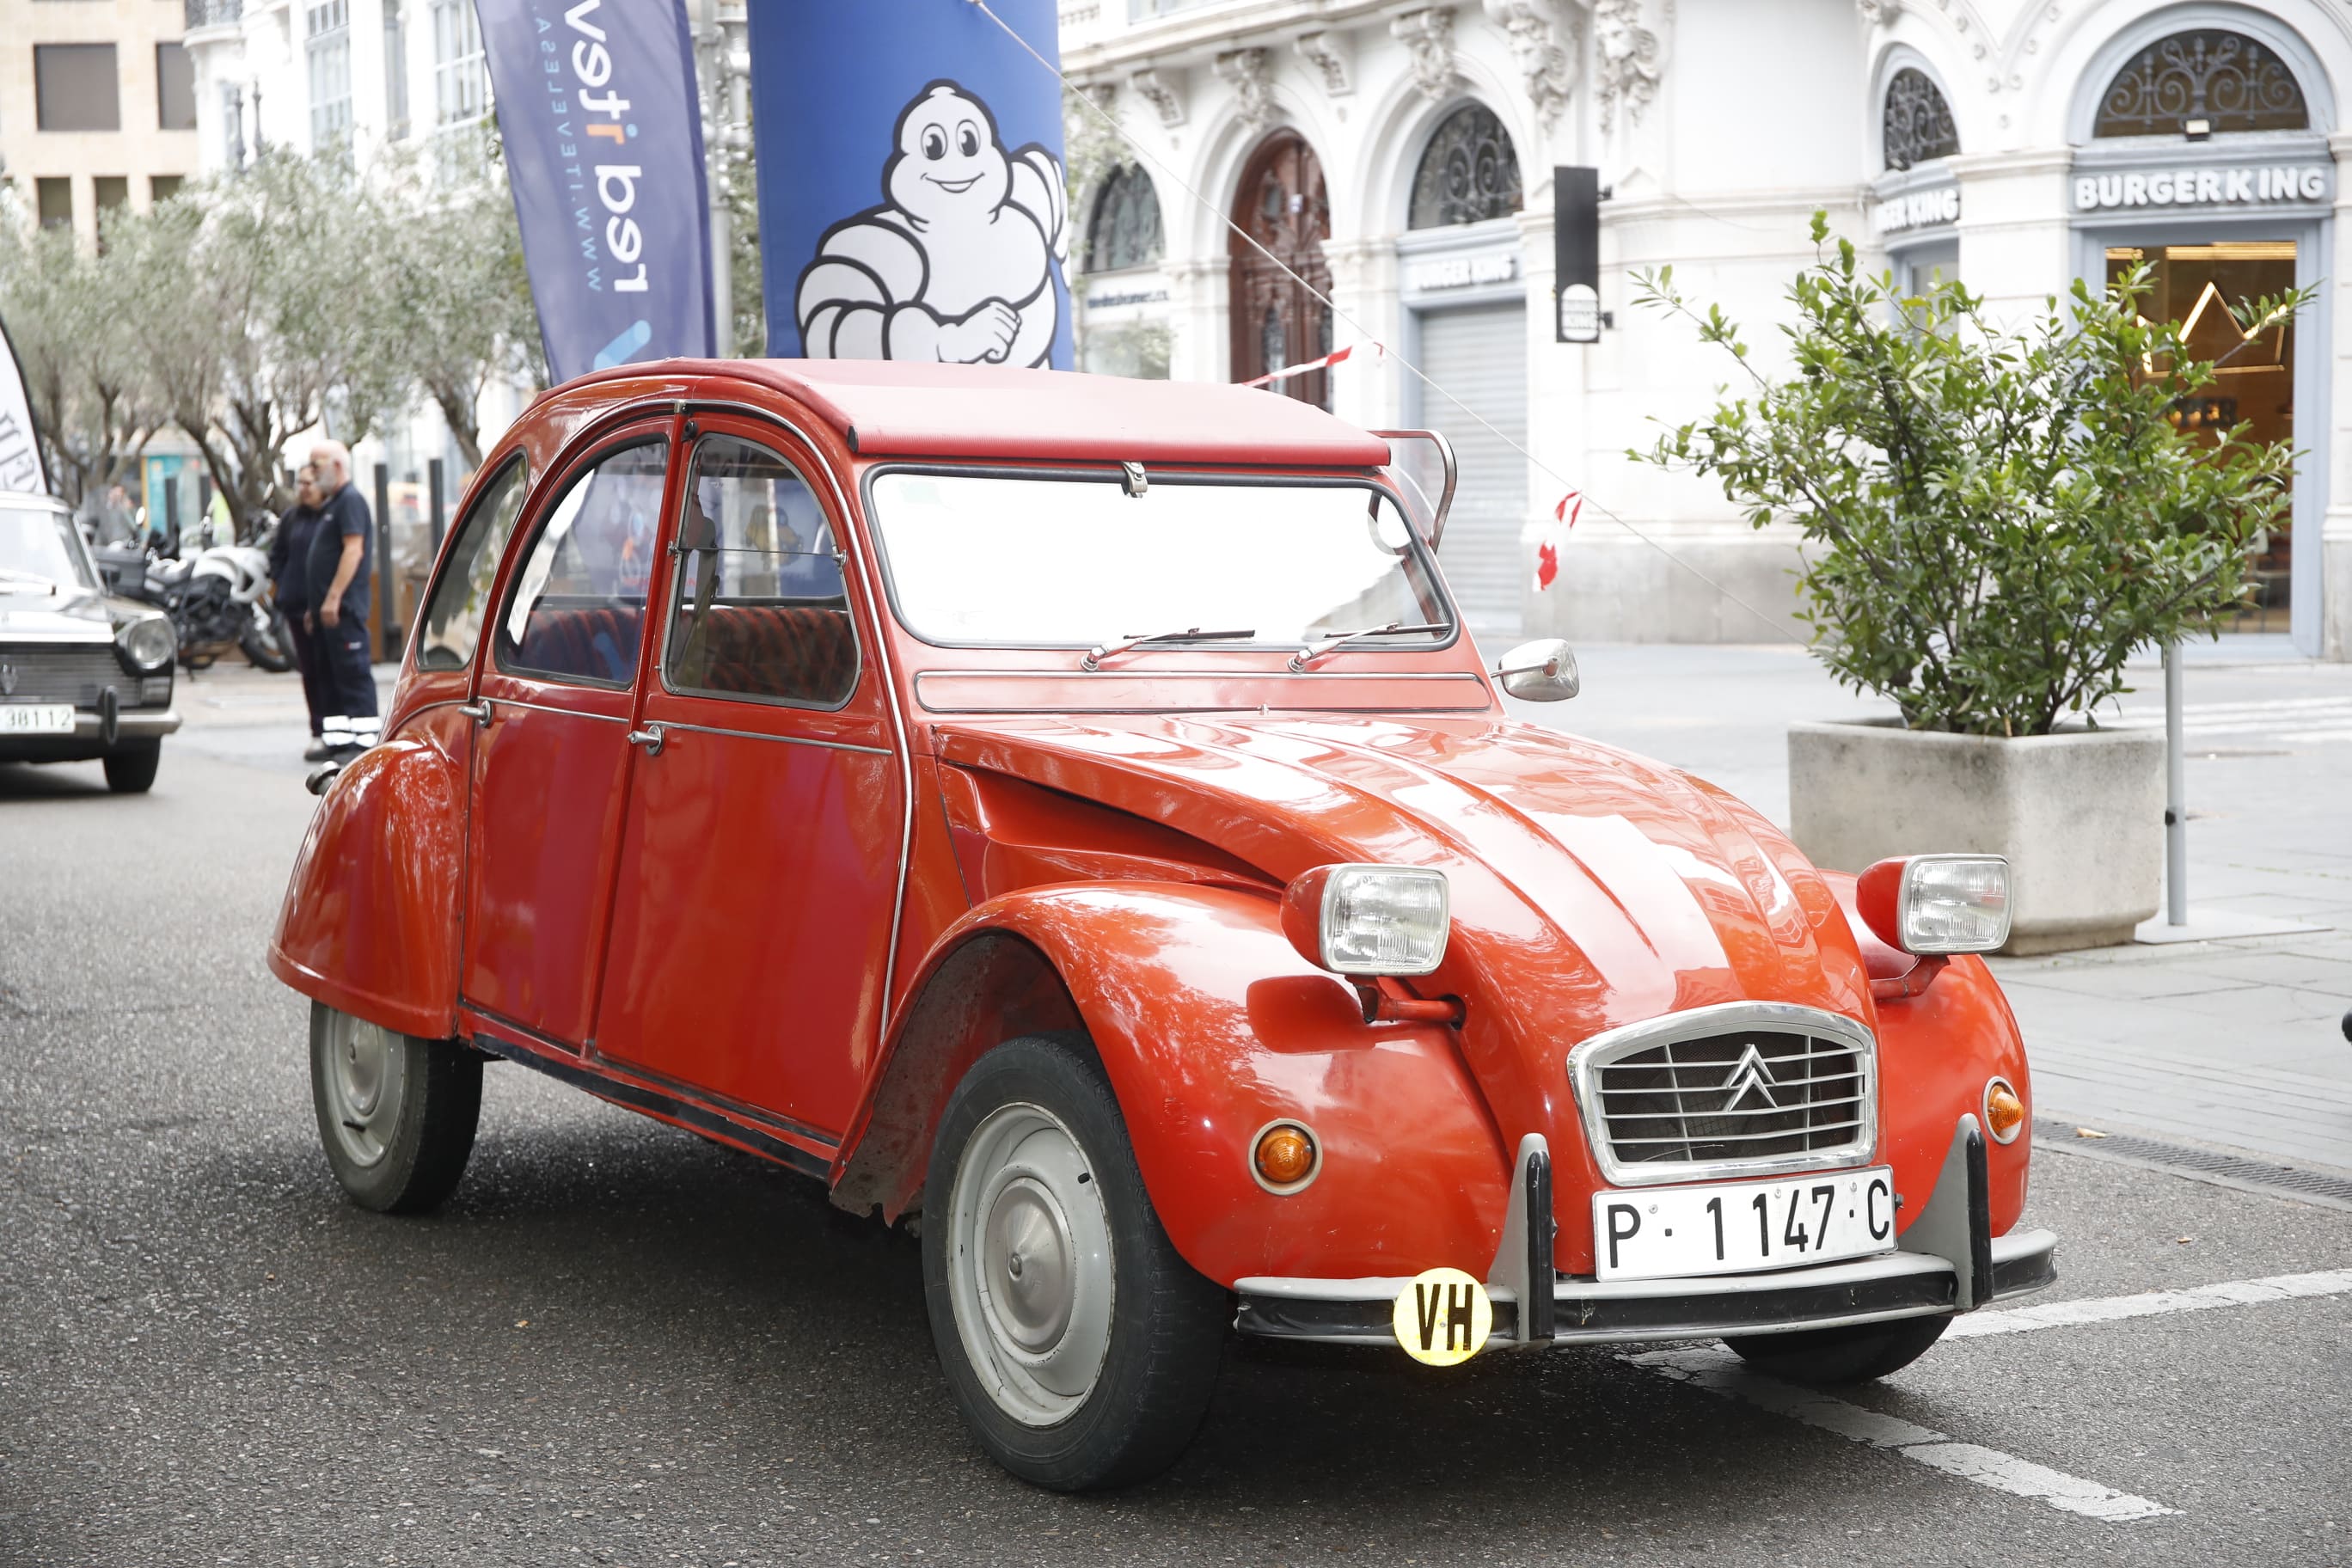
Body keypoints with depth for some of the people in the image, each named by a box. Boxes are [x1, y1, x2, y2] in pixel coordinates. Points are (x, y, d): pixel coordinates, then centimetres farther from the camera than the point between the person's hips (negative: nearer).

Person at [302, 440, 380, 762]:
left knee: (353, 672, -11)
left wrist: (333, 598, -23)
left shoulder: (350, 500, -10)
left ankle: (365, 739, -12)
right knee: (330, 675, 10)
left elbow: (353, 549, -19)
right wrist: (315, 606, 21)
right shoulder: (330, 504, 21)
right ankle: (338, 739, 12)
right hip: (327, 610, 10)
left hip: (343, 609, -10)